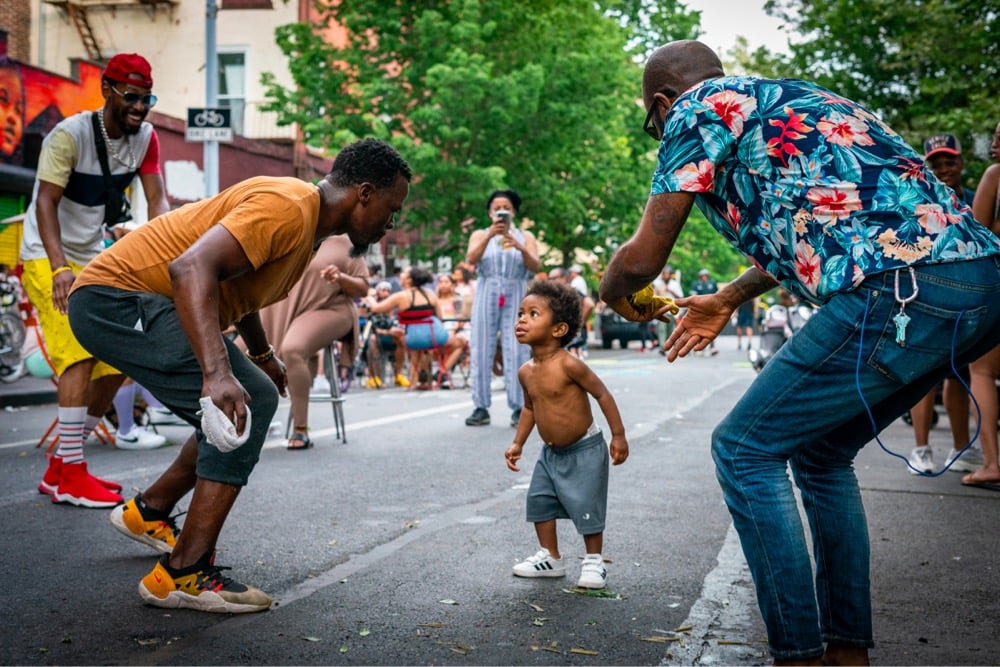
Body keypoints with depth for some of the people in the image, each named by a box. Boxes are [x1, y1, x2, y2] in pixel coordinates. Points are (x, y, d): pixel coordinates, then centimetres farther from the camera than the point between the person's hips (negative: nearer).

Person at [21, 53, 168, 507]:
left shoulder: (145, 138, -3)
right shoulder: (70, 135, -20)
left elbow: (157, 202, -8)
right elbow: (46, 203, -23)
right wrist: (60, 268, -35)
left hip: (95, 259, 7)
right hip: (49, 258, -7)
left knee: (116, 362, 5)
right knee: (79, 355, -20)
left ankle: (61, 466, 17)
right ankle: (70, 477, -14)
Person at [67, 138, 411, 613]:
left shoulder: (309, 221, 11)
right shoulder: (287, 207, -22)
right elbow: (191, 267, -35)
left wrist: (262, 355, 33)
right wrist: (218, 372, -44)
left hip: (143, 305, 11)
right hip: (114, 299, -11)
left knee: (254, 402, 17)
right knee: (250, 402, -21)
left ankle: (148, 513, 32)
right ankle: (183, 576, -17)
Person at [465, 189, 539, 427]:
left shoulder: (525, 236, 12)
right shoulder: (480, 235, 12)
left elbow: (535, 267, -1)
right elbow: (471, 259, -7)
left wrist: (520, 247, -18)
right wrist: (490, 235, -20)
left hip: (515, 298, -1)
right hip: (486, 297, 1)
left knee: (516, 352, -7)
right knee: (481, 351, -3)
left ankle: (518, 408, -5)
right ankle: (481, 407, 1)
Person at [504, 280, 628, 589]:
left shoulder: (568, 364, -25)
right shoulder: (526, 371, -2)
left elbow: (602, 394, -18)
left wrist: (618, 436, -17)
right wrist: (518, 443, 10)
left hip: (585, 450, -7)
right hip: (551, 451, 7)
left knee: (587, 506, -2)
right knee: (540, 500, 10)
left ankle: (594, 561, 16)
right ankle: (550, 558, 24)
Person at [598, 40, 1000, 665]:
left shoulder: (698, 107, 4)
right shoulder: (783, 101, 31)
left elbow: (642, 257, 2)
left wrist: (616, 293, 25)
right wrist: (728, 299, 54)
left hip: (904, 290, -9)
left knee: (745, 449, 2)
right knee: (821, 452, 22)